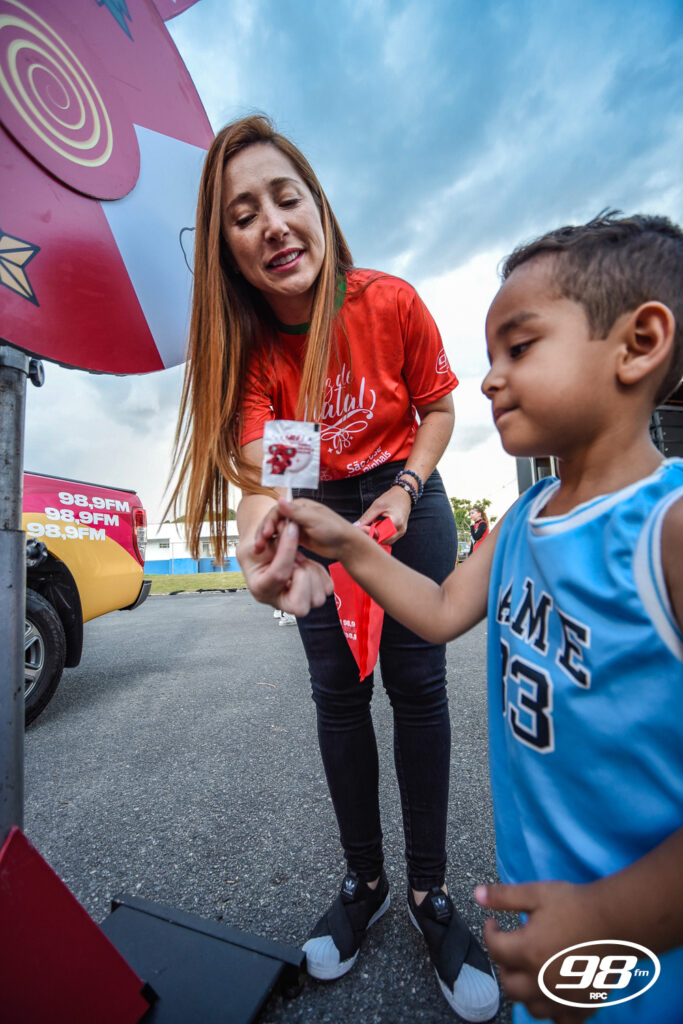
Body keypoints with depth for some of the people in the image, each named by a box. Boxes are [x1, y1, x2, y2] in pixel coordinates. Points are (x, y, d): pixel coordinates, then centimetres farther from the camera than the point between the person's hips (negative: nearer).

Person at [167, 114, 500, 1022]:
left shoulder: (391, 302, -15)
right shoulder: (244, 343, -14)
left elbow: (439, 409, -2)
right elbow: (259, 460, -30)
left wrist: (406, 489, -16)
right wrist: (274, 523, -52)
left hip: (405, 498, 0)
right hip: (318, 510, 1)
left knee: (417, 680, -3)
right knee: (337, 692, 3)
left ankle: (430, 891, 18)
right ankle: (364, 882, 25)